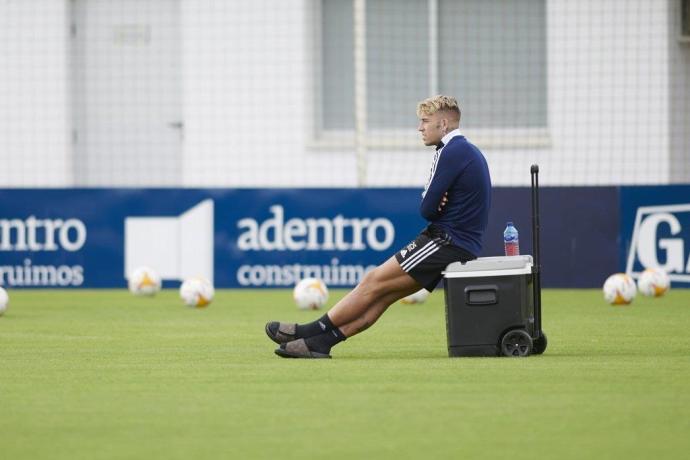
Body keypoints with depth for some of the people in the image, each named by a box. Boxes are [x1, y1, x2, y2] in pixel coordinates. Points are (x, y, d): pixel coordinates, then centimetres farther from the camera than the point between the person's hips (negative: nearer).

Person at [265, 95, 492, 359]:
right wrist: (434, 204, -7)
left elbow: (427, 209, -16)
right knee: (383, 295, 2)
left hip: (446, 243, -9)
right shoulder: (468, 151, 19)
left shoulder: (453, 152, -15)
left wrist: (433, 206, 6)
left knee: (374, 282, -6)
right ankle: (320, 341, -5)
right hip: (460, 245, 9)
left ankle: (311, 331, -2)